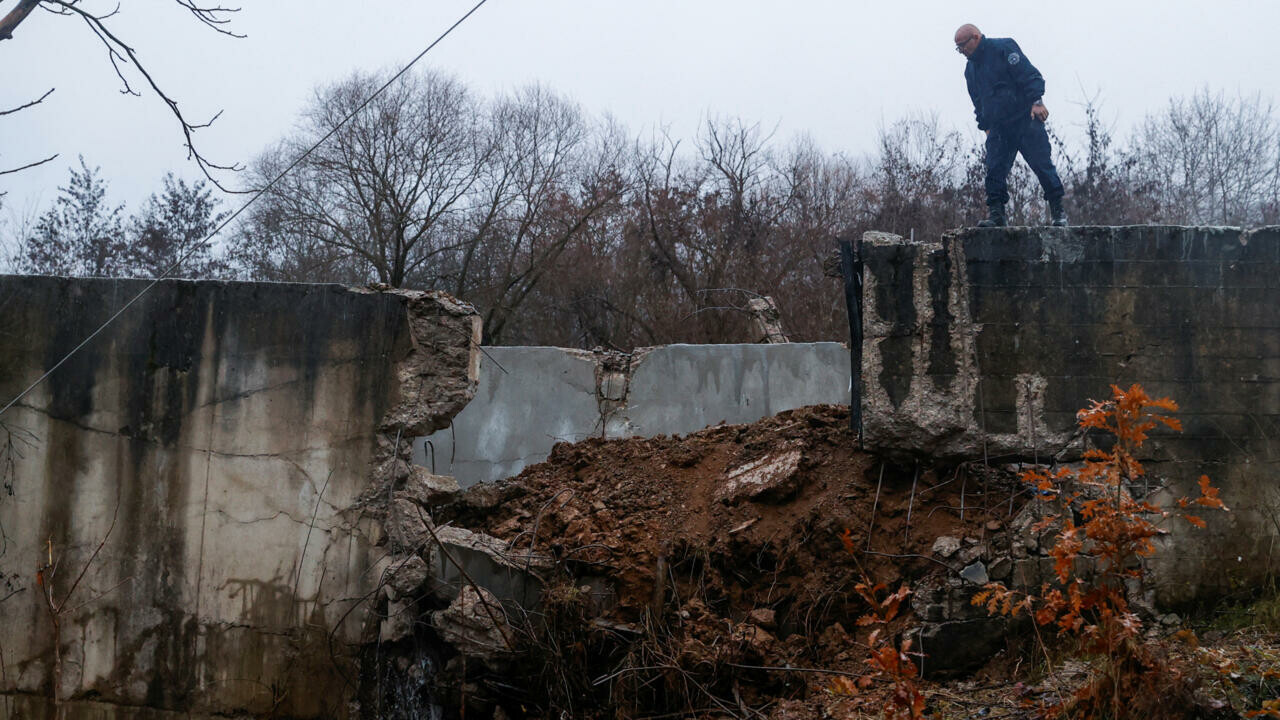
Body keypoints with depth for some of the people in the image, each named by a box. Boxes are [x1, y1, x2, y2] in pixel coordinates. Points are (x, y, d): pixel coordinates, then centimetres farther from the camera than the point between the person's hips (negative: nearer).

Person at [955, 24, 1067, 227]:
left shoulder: (1003, 48, -6)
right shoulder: (970, 68, 16)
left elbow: (1029, 75, -12)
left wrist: (1036, 102, -21)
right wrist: (985, 126, 17)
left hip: (1025, 119, -6)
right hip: (998, 128, 6)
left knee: (1042, 164, -6)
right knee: (995, 171, -4)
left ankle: (1058, 212, 2)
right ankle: (995, 213, -1)